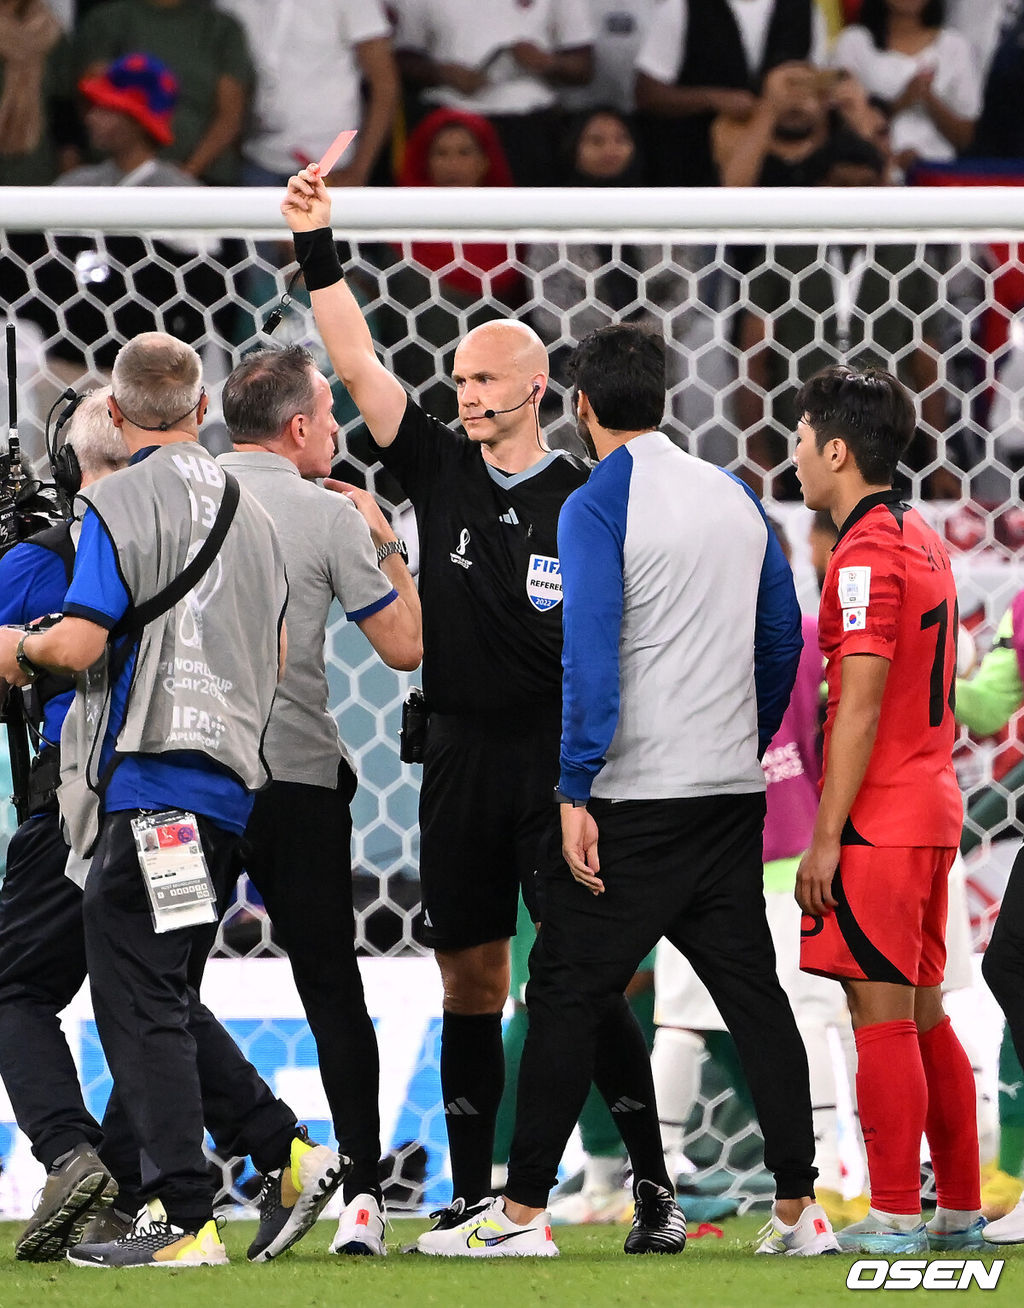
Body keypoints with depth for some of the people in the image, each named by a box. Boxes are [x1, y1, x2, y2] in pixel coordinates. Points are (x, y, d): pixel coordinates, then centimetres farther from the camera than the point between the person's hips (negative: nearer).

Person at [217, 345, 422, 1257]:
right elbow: (406, 645, 0)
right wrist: (384, 543, 13)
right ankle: (360, 1194, 1)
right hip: (298, 776, -1)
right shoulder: (329, 516, -5)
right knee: (333, 992, 6)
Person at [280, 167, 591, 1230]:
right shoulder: (441, 472, 8)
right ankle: (473, 1191, 12)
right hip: (459, 751, 4)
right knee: (469, 974, 7)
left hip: (560, 754, -4)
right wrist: (316, 247, -6)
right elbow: (358, 366, 2)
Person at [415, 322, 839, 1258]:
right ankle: (799, 1210, 7)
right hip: (733, 794, 6)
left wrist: (576, 795, -17)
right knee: (751, 989, 8)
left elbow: (591, 658, -18)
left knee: (569, 995, -2)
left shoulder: (597, 508, -10)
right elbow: (783, 639, 16)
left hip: (633, 796, -6)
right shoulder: (735, 498, 11)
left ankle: (524, 1211, -2)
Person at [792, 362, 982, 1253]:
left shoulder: (866, 554, -15)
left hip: (877, 822, -9)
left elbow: (861, 706, -19)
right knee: (923, 1015, 13)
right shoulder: (922, 540, 15)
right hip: (931, 811, 9)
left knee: (881, 1017, -6)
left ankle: (896, 1221, -5)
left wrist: (825, 838, -18)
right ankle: (961, 1212, 16)